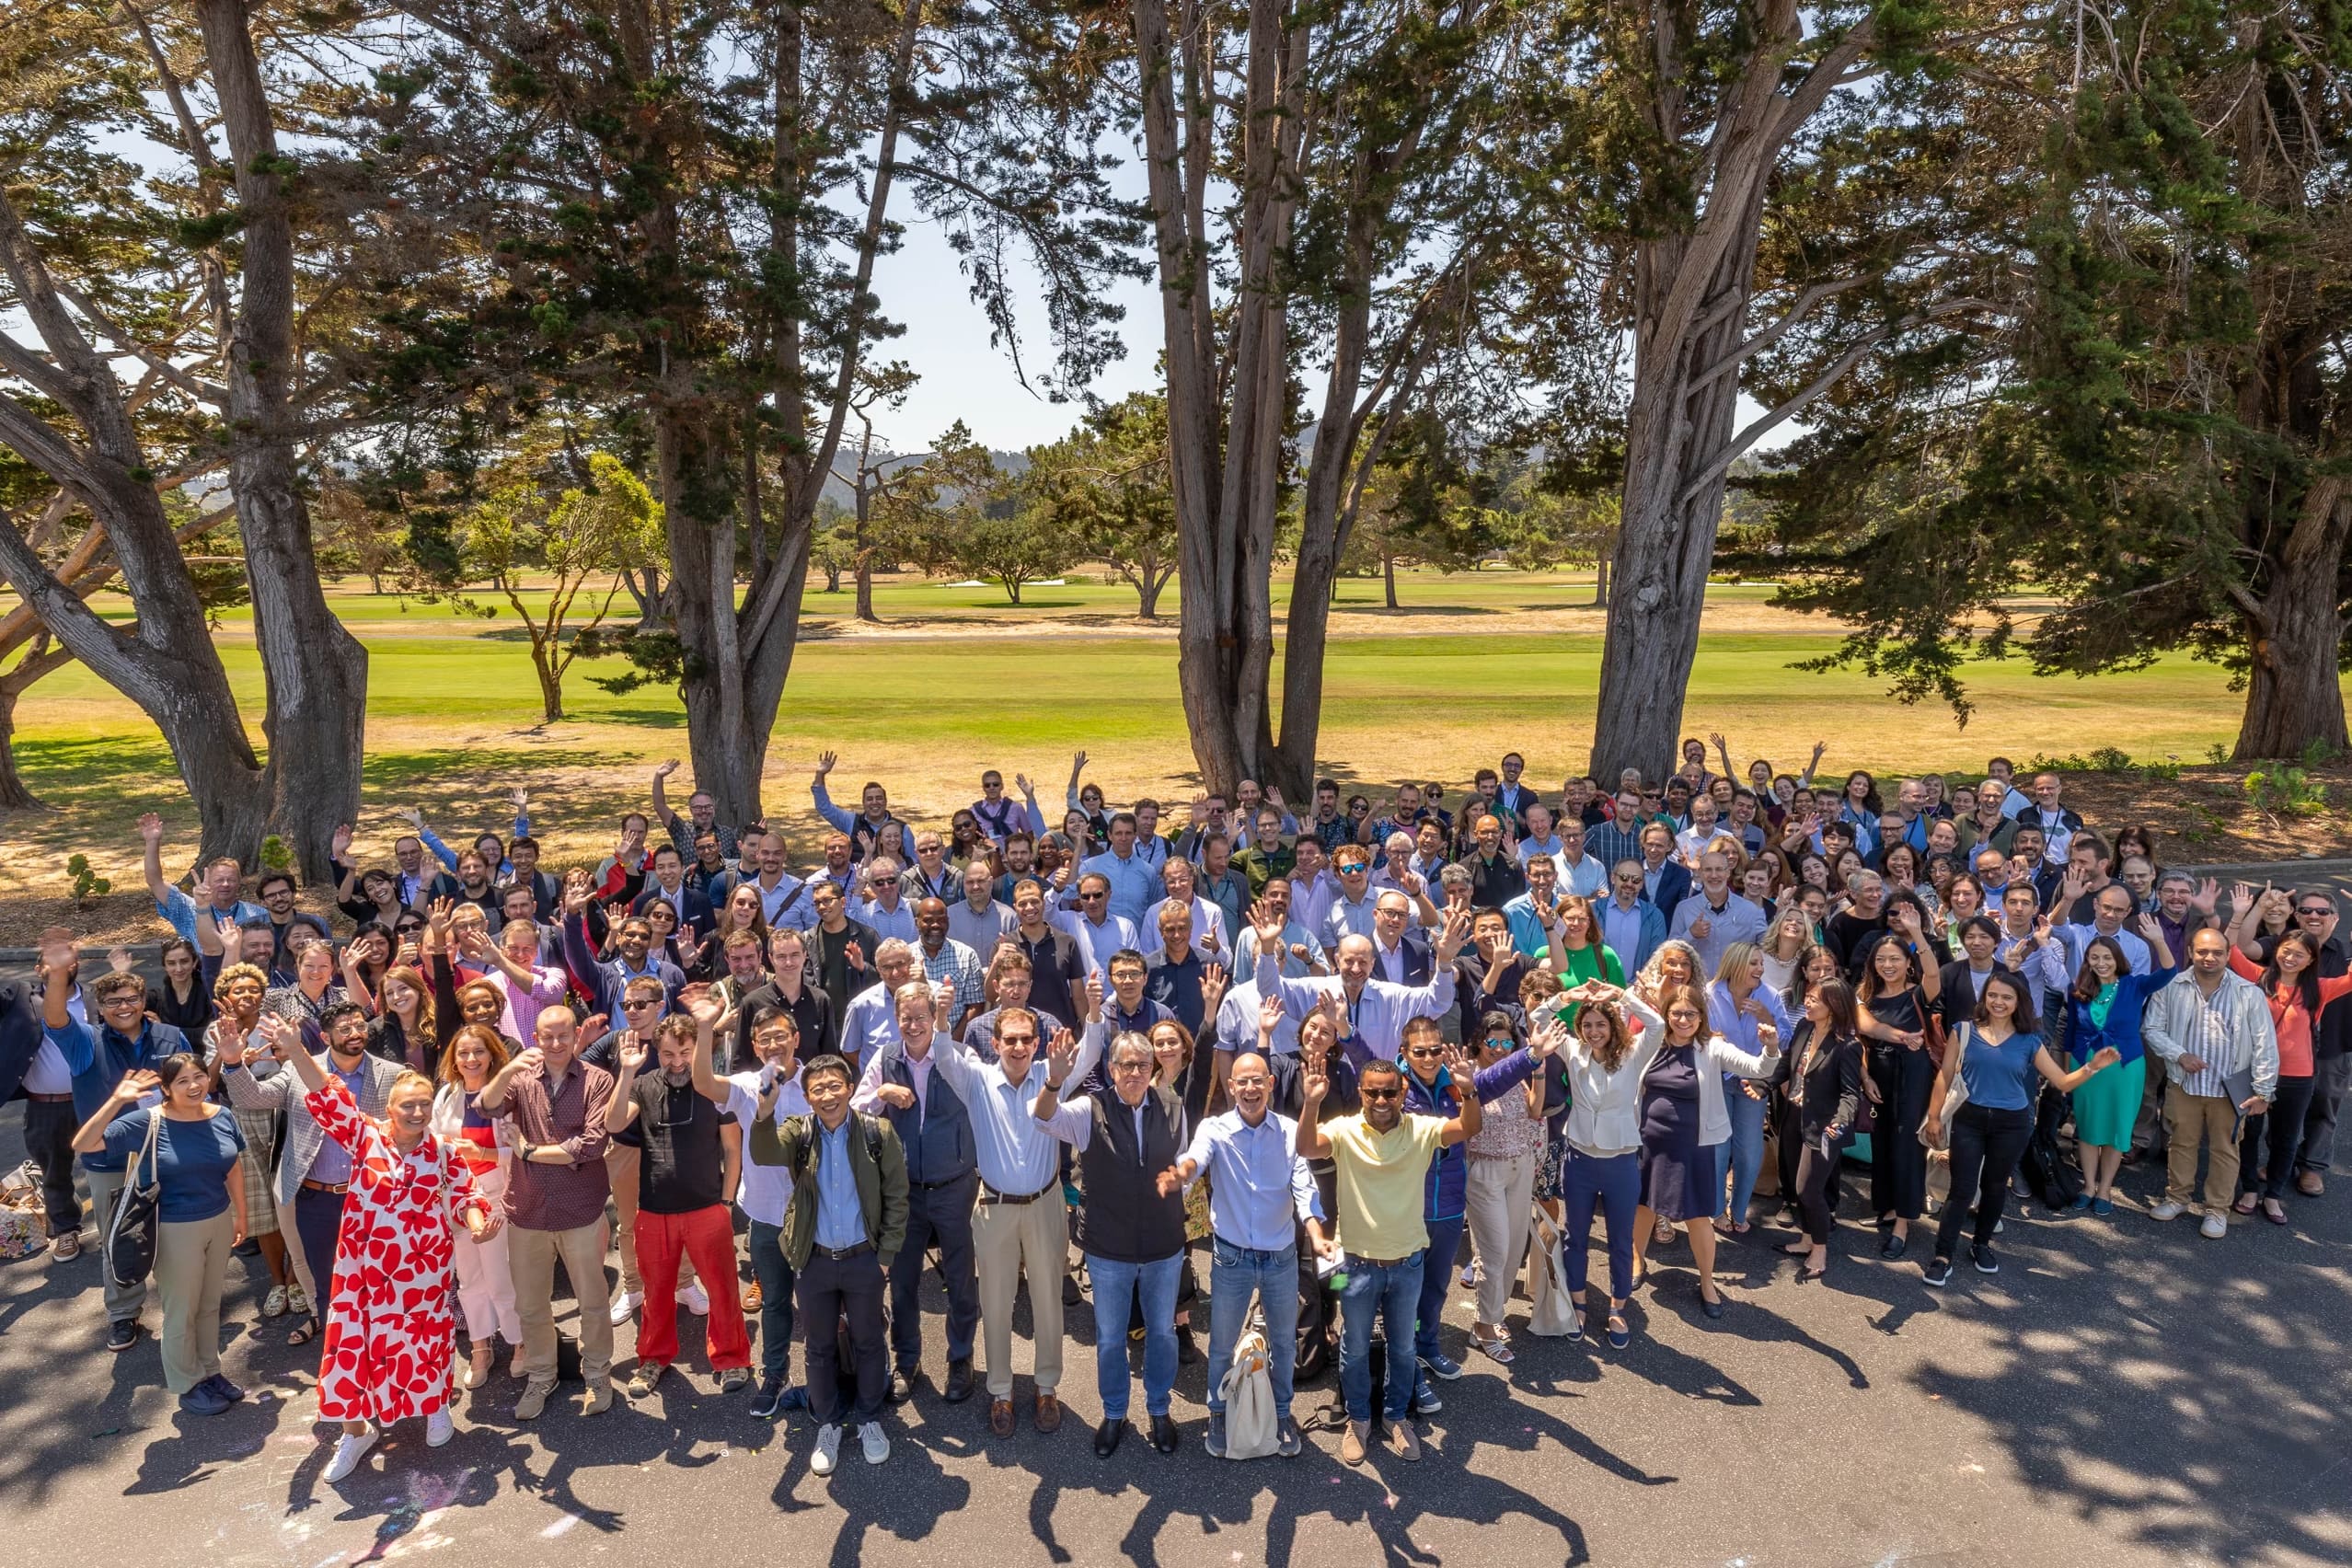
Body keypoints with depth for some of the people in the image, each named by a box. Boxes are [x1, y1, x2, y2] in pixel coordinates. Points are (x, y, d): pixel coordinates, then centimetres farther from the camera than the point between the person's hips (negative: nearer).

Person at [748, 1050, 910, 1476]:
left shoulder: (878, 1133, -11)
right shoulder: (798, 1132, -8)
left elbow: (896, 1196, -5)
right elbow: (764, 1155, -30)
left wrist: (886, 1254, -6)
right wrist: (765, 1112, -48)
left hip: (864, 1259, -1)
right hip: (813, 1261, 1)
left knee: (867, 1343, 15)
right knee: (820, 1347, 16)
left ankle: (869, 1419, 35)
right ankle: (827, 1425, 34)